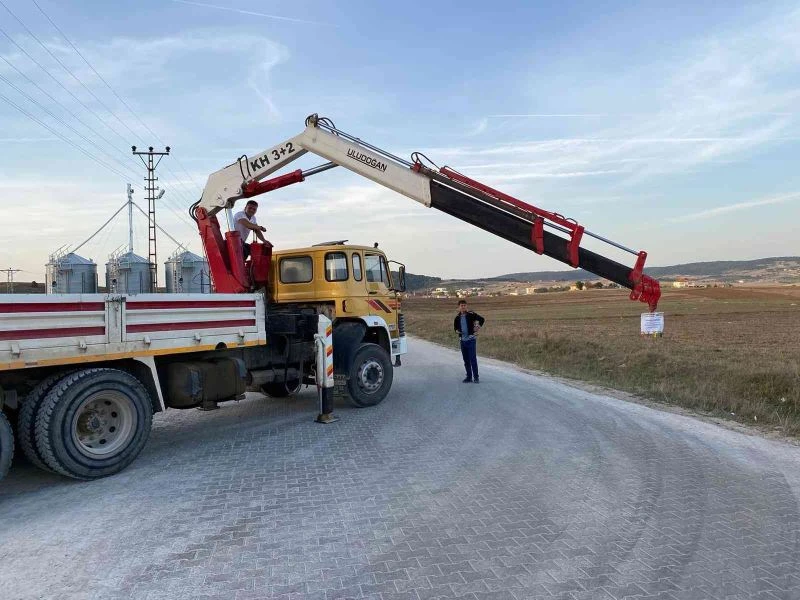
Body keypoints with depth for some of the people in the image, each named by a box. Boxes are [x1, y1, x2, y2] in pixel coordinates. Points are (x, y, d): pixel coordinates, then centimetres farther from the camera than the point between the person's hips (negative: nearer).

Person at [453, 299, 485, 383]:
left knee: (473, 359, -6)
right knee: (466, 360, 9)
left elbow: (482, 319, -4)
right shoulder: (457, 317, 6)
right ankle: (469, 377, 17)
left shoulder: (471, 314, -6)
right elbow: (455, 326, 19)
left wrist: (478, 327, -10)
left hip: (471, 340, -4)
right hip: (462, 341, 5)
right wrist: (456, 331, -2)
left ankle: (476, 377, 2)